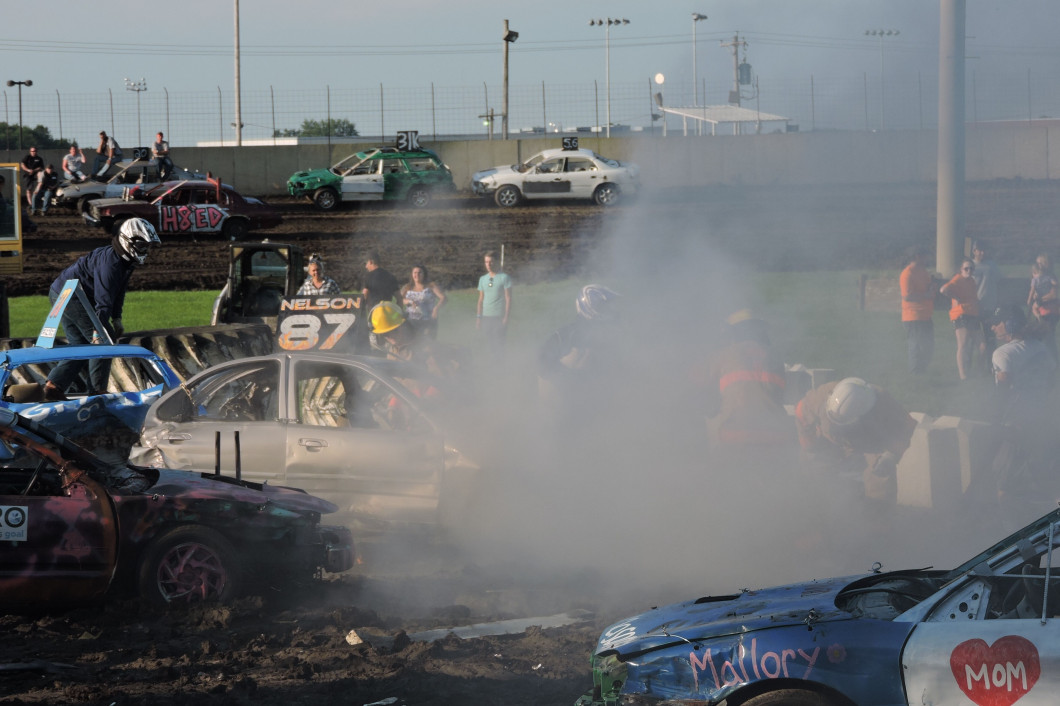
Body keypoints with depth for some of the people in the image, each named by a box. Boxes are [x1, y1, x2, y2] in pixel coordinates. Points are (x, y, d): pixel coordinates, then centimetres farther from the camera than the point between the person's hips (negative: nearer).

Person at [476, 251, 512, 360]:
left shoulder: (504, 277, -2)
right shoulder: (482, 279, 12)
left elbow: (508, 298, -4)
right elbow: (481, 299, 15)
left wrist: (506, 317, -10)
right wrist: (478, 317, 8)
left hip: (499, 317, -5)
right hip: (486, 317, 5)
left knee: (498, 344, -6)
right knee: (489, 344, 7)